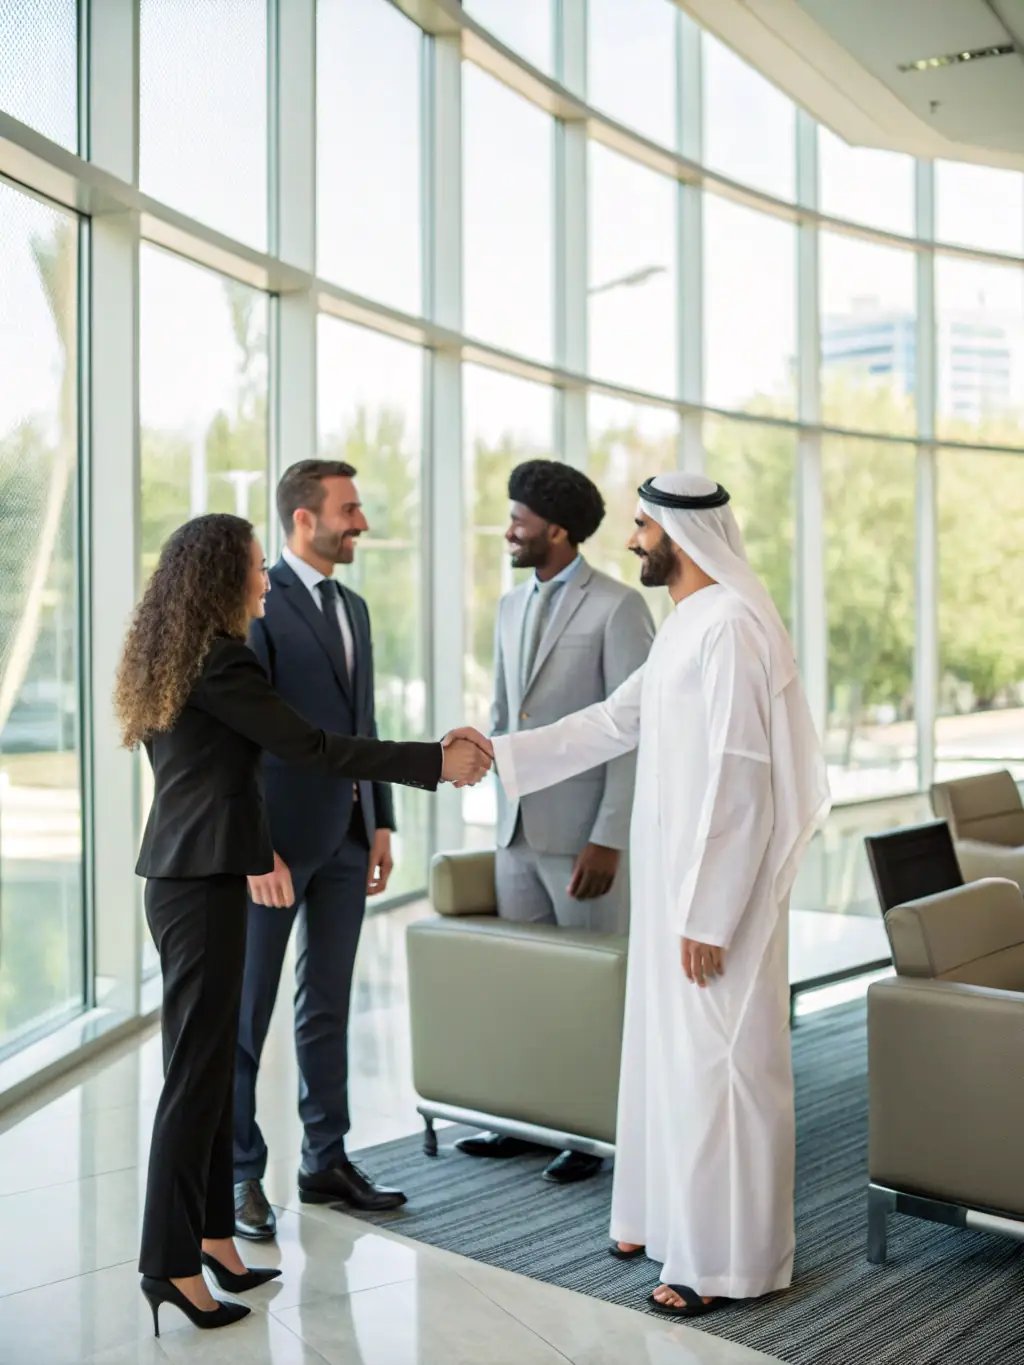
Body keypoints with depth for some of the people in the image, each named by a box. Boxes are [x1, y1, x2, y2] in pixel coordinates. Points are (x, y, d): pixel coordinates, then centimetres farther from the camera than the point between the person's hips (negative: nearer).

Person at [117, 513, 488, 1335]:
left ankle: (211, 1236, 22)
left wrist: (254, 854, 29)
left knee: (210, 1062, 13)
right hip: (202, 886, -9)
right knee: (197, 1071, -2)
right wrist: (437, 762, -14)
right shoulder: (220, 662, -16)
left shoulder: (175, 659, 14)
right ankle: (172, 1262, 6)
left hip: (188, 874, 9)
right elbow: (314, 749, -18)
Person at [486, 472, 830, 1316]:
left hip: (717, 891, -10)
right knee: (669, 1054, 18)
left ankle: (727, 1260, 13)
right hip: (674, 880, 10)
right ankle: (671, 1217, 32)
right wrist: (501, 755, 17)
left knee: (714, 1064, 0)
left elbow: (738, 781, -23)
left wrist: (708, 915, -21)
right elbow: (613, 723, 20)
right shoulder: (687, 624, 12)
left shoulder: (731, 626, -19)